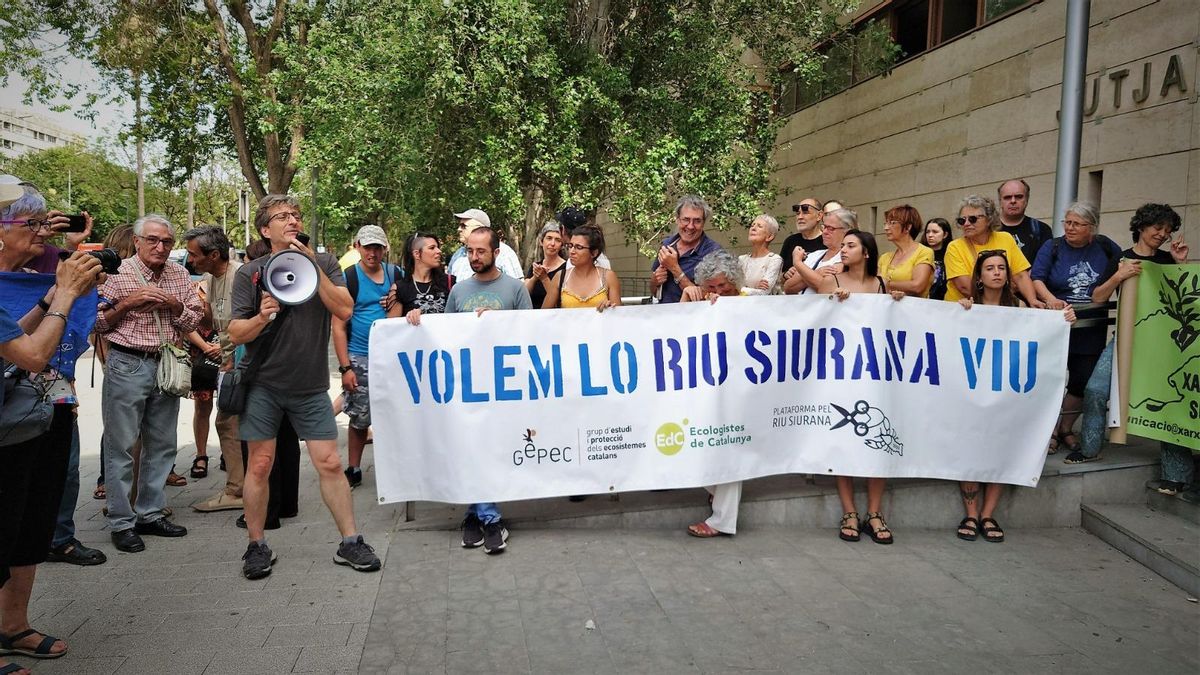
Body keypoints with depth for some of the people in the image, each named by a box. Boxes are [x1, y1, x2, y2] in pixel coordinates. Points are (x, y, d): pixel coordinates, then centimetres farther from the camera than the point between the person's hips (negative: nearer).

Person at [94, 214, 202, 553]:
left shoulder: (179, 275, 9)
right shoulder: (118, 273, -4)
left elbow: (194, 321, 9)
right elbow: (96, 323, -4)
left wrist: (174, 305, -9)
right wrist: (128, 303, -16)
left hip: (166, 365, 5)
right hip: (127, 366, -5)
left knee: (162, 445, 11)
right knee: (121, 447, 0)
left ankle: (150, 513, 23)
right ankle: (122, 523, 9)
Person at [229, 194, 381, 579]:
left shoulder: (324, 264, 3)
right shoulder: (250, 273, 0)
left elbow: (344, 310, -11)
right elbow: (236, 333, -4)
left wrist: (312, 266, -16)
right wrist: (261, 317, -25)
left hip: (311, 387, 1)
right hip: (263, 385, 0)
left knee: (330, 463, 0)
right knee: (260, 466, 4)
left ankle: (350, 543, 11)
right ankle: (256, 546, 20)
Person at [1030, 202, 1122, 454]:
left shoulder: (1106, 247, 4)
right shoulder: (1053, 247, -2)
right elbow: (1036, 277, -13)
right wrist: (1050, 299, -29)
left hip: (1091, 331, 2)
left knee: (1083, 381, 8)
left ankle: (1065, 429, 27)